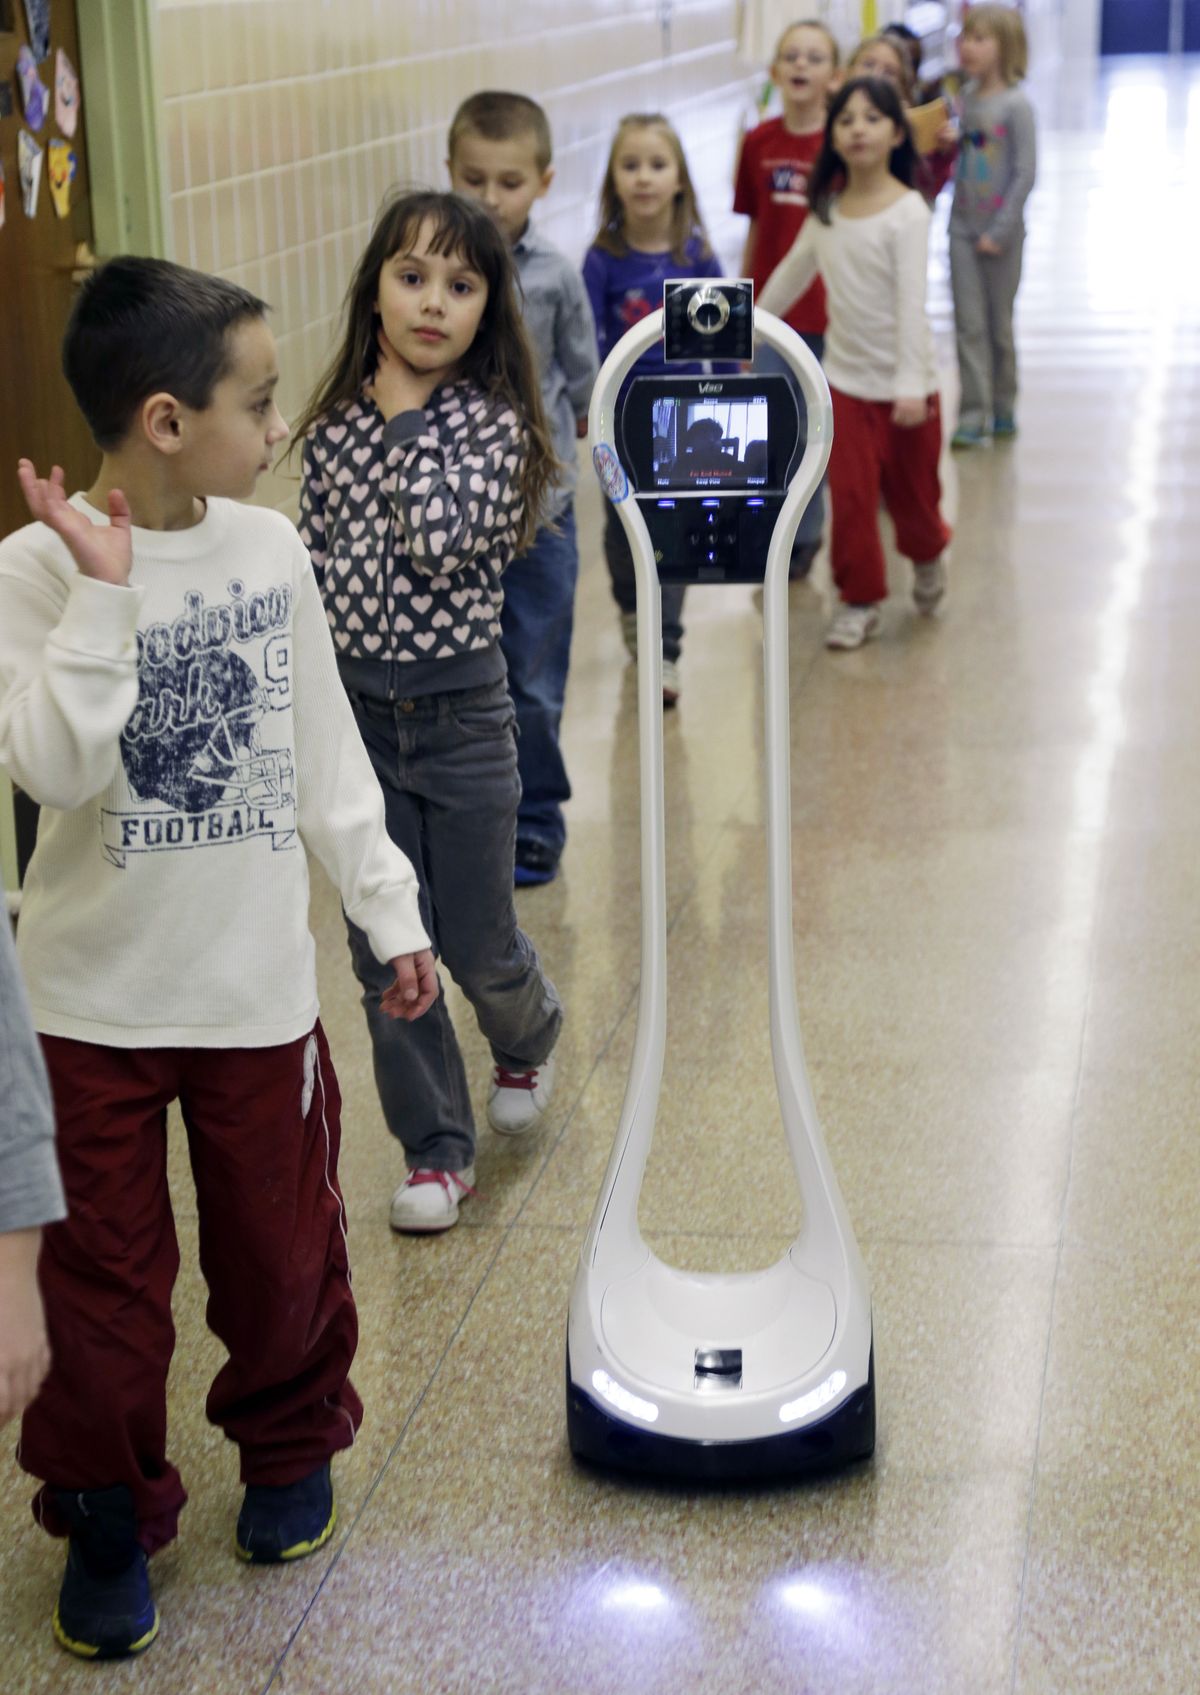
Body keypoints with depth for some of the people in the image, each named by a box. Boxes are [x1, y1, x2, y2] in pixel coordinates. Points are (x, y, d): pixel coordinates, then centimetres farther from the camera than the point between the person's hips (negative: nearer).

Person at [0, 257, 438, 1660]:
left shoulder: (271, 548, -2)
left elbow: (324, 753, 7)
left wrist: (388, 910, 10)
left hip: (257, 985, 3)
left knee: (283, 1250, 15)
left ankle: (290, 1447, 41)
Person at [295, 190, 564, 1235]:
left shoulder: (495, 423, -9)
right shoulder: (334, 427, 1)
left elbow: (437, 538, -26)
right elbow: (310, 570, 8)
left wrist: (408, 416, -16)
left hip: (462, 716, -3)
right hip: (355, 714, 3)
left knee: (478, 943, 8)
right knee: (385, 955, 7)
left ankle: (531, 1038, 43)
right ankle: (437, 1149, 22)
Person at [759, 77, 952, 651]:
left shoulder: (907, 212, -14)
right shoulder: (827, 207, 2)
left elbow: (911, 300, -19)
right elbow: (794, 271, 17)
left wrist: (911, 384, -25)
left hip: (902, 382, -3)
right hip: (845, 378, 4)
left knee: (911, 493, 10)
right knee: (850, 495, 0)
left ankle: (927, 555, 41)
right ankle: (859, 600, 13)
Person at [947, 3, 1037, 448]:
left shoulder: (1016, 105, -12)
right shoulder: (965, 97, 4)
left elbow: (1026, 172, -14)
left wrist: (999, 231, -15)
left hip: (1001, 232, -4)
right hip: (963, 227, 4)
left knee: (999, 325, 8)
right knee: (969, 325, 1)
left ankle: (1003, 410, 23)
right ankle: (972, 415, 3)